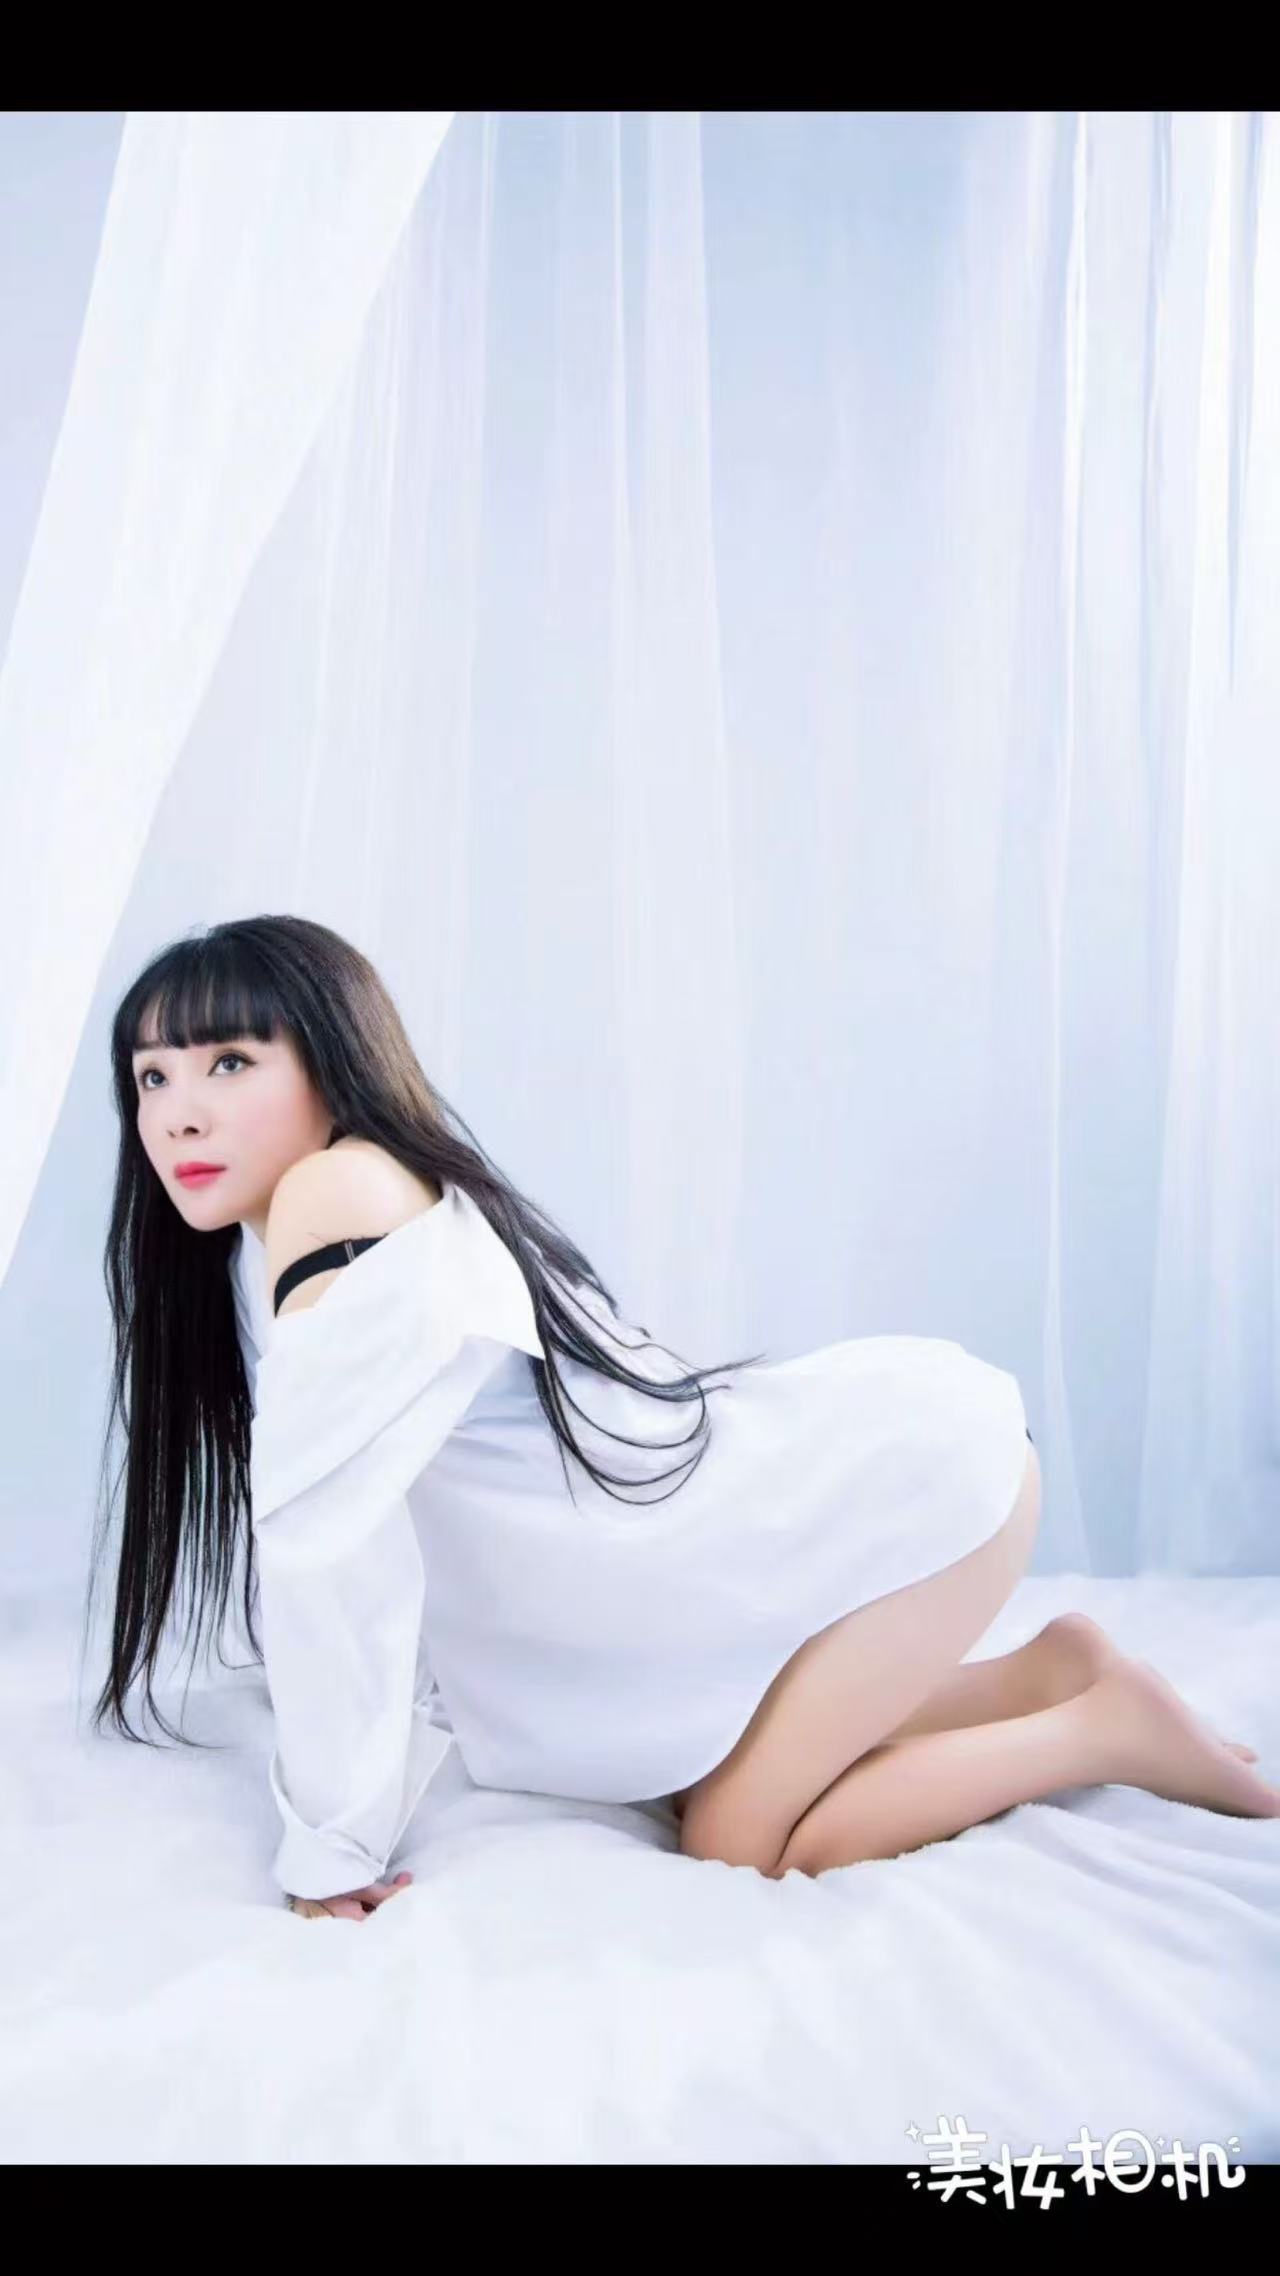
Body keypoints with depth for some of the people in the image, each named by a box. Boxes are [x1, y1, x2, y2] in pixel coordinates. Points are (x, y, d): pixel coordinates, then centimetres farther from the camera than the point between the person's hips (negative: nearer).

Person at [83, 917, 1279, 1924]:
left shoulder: (333, 1203, -21)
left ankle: (1104, 1730, 8)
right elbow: (424, 1559, 14)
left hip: (916, 1458, -9)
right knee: (704, 1787, 14)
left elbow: (326, 1548, -24)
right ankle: (1048, 1671, 21)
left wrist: (329, 1847, -16)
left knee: (739, 1843, -4)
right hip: (852, 1468, 9)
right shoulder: (260, 1256, 9)